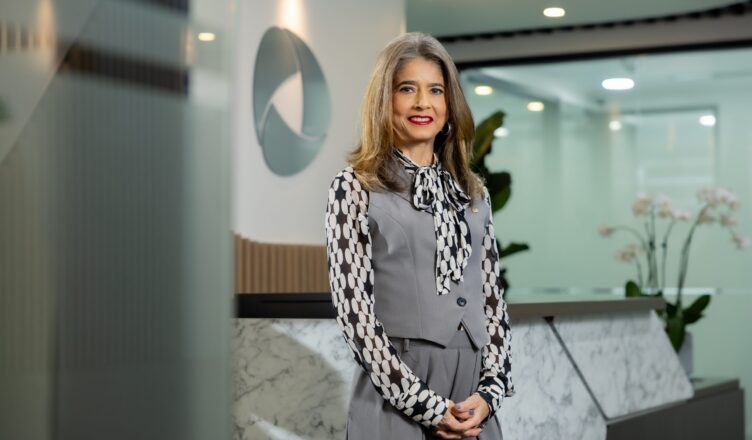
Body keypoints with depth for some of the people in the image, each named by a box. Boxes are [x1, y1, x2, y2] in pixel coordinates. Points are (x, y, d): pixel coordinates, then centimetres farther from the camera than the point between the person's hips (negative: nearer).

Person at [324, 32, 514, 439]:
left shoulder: (473, 193, 12)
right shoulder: (355, 187, -2)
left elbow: (492, 299, 11)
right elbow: (354, 309, -9)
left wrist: (488, 392, -3)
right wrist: (426, 405, -13)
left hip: (471, 406, 4)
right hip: (395, 396, -4)